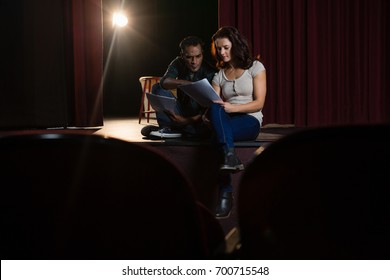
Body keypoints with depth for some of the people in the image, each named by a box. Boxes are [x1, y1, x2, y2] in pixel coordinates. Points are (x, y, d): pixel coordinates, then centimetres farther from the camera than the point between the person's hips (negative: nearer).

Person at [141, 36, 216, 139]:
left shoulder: (210, 72, -19)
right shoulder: (178, 63, -5)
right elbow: (164, 82, -26)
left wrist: (188, 121, -38)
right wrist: (183, 83, -47)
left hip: (198, 119, -4)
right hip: (181, 113, 4)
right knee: (157, 88, -12)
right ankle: (167, 128, -24)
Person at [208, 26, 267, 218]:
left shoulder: (255, 67, 6)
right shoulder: (219, 75, 17)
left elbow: (259, 103, -4)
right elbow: (213, 105, 5)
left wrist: (232, 107, -18)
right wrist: (208, 114, -19)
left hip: (250, 122, -4)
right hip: (225, 122, 4)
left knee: (218, 137, -33)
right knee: (215, 110, -31)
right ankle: (230, 157, -43)